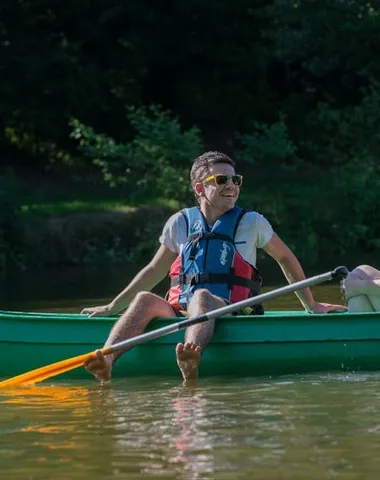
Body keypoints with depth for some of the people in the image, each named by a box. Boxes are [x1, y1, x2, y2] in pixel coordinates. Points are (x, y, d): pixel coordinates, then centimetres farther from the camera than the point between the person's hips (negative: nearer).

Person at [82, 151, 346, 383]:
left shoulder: (251, 223, 8)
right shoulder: (180, 223, 13)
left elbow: (285, 258, 20)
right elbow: (154, 271, 23)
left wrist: (312, 306, 20)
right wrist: (113, 307, 20)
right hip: (181, 314, 3)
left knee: (202, 297, -37)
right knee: (145, 300, -29)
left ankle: (190, 363, -71)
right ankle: (106, 362, -56)